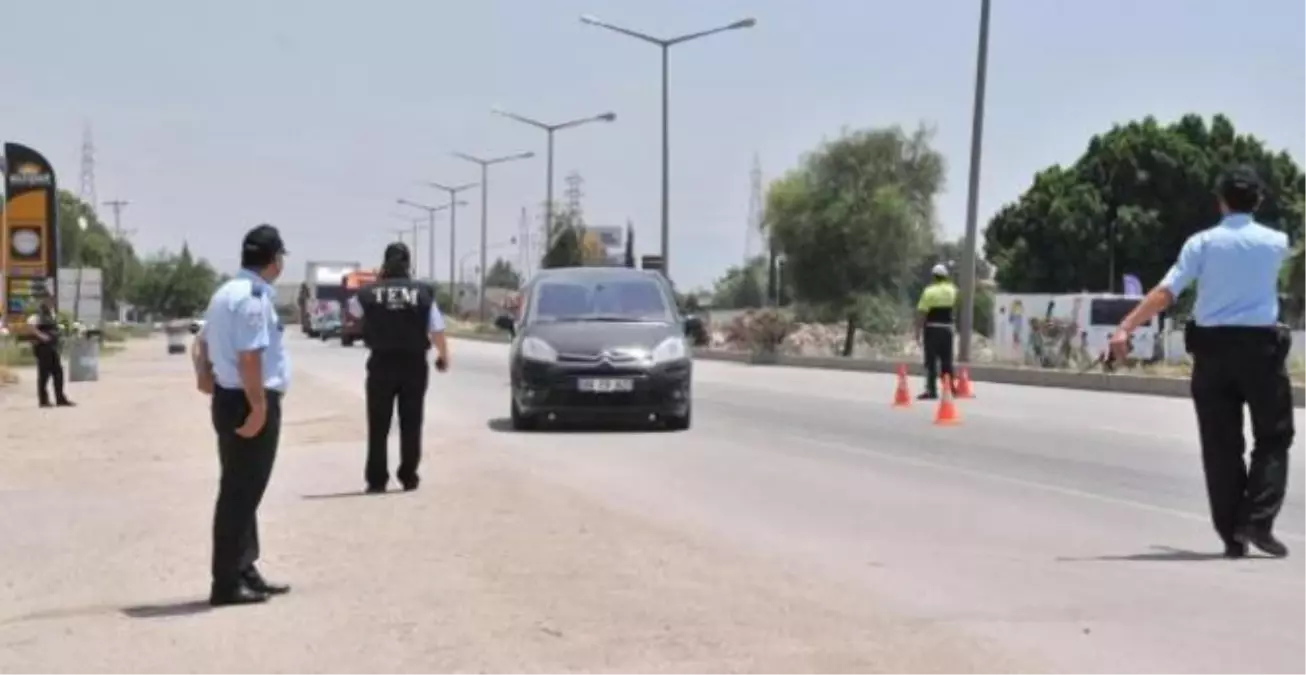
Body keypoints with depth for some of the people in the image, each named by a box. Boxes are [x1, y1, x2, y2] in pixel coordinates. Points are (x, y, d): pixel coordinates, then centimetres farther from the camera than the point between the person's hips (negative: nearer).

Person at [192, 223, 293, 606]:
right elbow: (249, 359, -25)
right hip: (250, 404, -10)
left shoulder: (226, 292, 14)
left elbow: (202, 341, 23)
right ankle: (227, 584, 1)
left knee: (241, 491, 16)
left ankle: (244, 573, 25)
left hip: (230, 399, 10)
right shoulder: (255, 298, -19)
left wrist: (204, 374, 14)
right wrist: (259, 407, -22)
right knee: (241, 493, -4)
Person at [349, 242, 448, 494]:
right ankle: (409, 477, 11)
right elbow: (436, 330, -4)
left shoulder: (369, 292, -1)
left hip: (381, 364, 0)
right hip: (414, 364, 0)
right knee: (411, 424, 9)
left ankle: (376, 479, 6)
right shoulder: (423, 292, -4)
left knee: (378, 426, 6)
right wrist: (443, 356, 12)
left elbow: (352, 308, 21)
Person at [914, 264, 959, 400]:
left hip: (932, 329, -5)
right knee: (946, 361, 13)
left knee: (931, 361, -3)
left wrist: (918, 332, -9)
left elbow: (921, 313, -13)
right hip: (947, 329, 5)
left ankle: (932, 390, -8)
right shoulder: (952, 290, 6)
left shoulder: (929, 291, -10)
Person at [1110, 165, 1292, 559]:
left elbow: (1165, 293, -12)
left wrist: (1125, 328, -14)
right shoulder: (1275, 242, 3)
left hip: (1212, 346, 1)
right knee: (1273, 438, 11)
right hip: (1261, 344, -1)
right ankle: (1257, 520, -4)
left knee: (1220, 445, 5)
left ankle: (1232, 535, 6)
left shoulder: (1202, 243, -2)